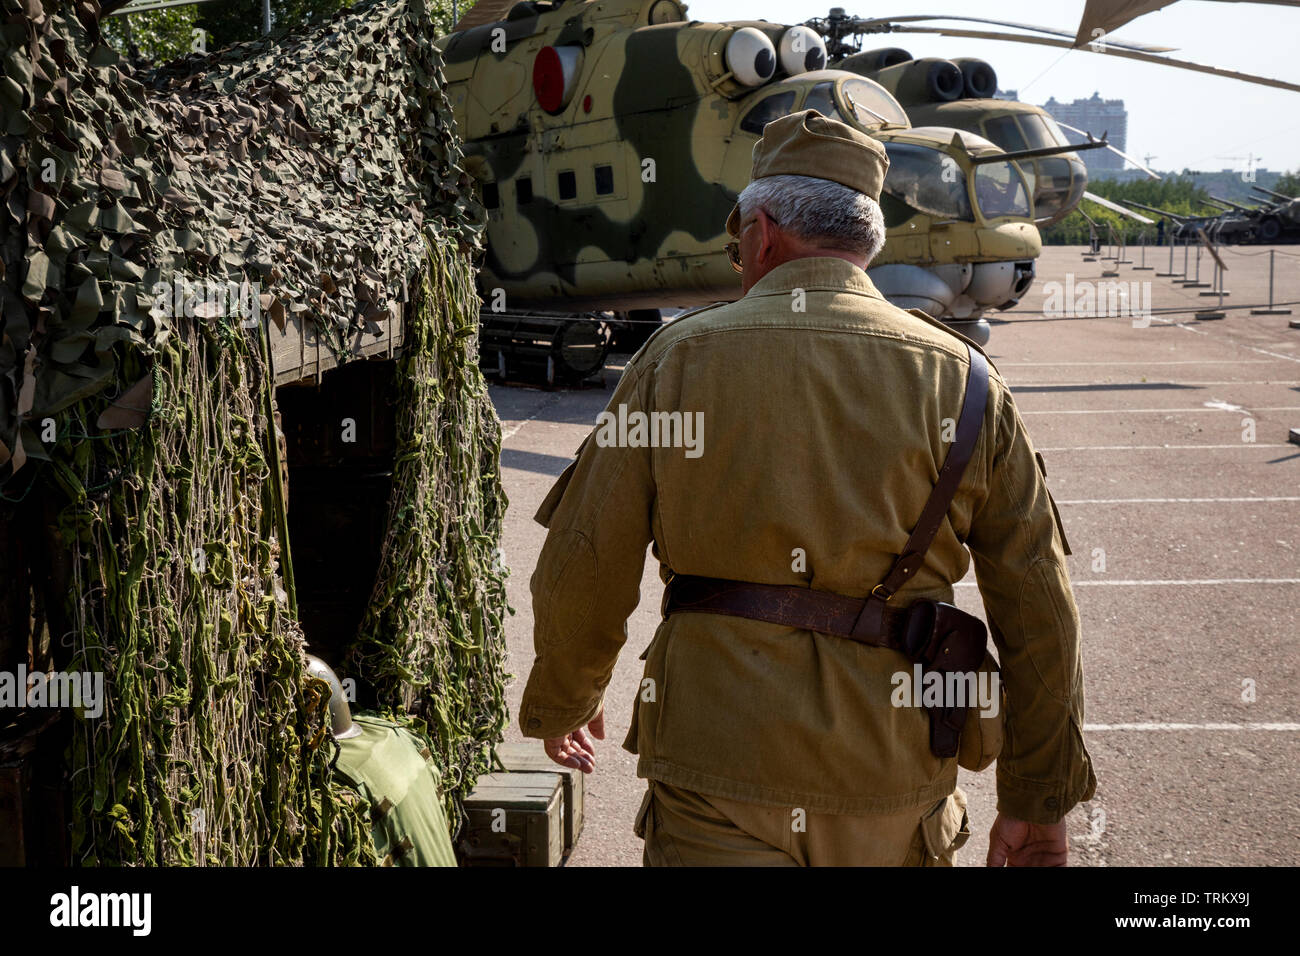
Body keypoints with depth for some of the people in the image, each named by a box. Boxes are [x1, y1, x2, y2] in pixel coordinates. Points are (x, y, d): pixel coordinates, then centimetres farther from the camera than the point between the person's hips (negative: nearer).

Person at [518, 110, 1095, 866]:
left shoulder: (678, 359, -2)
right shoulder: (964, 381, 1)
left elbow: (582, 577, 0)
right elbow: (1040, 612, 1)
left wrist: (561, 702, 19)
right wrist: (1039, 802, 10)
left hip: (717, 787, -2)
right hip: (892, 789, 2)